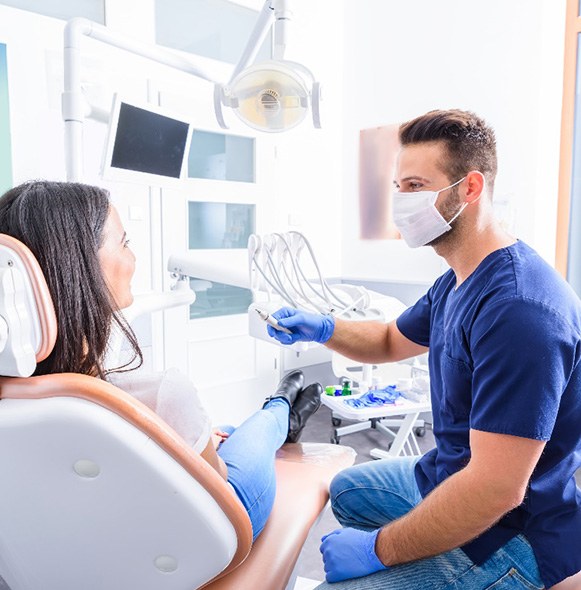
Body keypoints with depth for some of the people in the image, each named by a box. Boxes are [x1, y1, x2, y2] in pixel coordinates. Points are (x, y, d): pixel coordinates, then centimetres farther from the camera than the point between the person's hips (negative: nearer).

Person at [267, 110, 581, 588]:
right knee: (347, 491, 26)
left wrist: (378, 549, -22)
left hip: (510, 532, -9)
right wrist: (322, 329, -2)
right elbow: (392, 342, 17)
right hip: (448, 476, 9)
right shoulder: (455, 283, 2)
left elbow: (497, 488, -33)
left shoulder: (517, 307, -32)